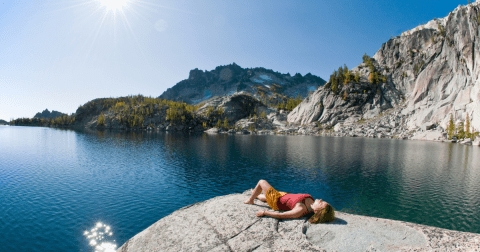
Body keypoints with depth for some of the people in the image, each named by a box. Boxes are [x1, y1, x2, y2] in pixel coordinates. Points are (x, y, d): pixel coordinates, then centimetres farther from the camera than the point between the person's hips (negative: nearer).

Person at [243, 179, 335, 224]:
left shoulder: (300, 211, -43)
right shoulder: (311, 202, -23)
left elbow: (280, 215, -35)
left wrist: (264, 212, -26)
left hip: (277, 201, -6)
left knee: (261, 182, 11)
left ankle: (250, 200, 37)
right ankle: (256, 195, 71)